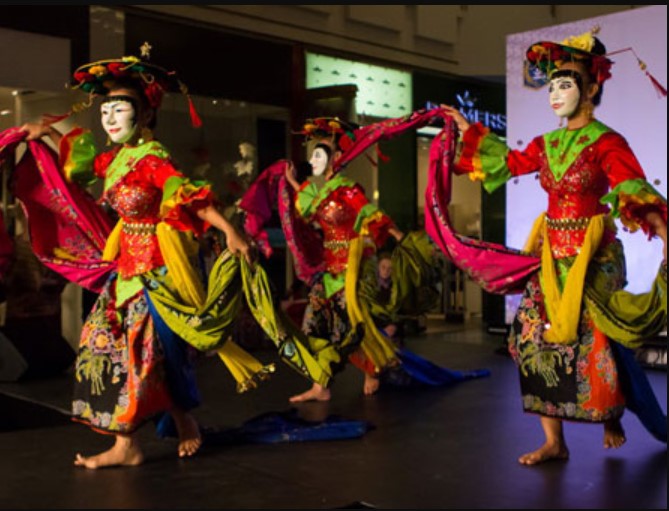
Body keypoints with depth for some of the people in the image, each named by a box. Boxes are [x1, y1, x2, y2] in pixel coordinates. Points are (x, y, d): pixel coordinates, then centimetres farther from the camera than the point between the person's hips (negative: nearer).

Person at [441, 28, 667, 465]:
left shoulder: (606, 143, -10)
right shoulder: (547, 144, 9)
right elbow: (510, 162, 26)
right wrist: (469, 131, 31)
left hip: (592, 256, -6)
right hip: (552, 255, 6)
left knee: (595, 341, -3)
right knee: (539, 338, 1)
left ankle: (612, 420, 27)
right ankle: (555, 442, 10)